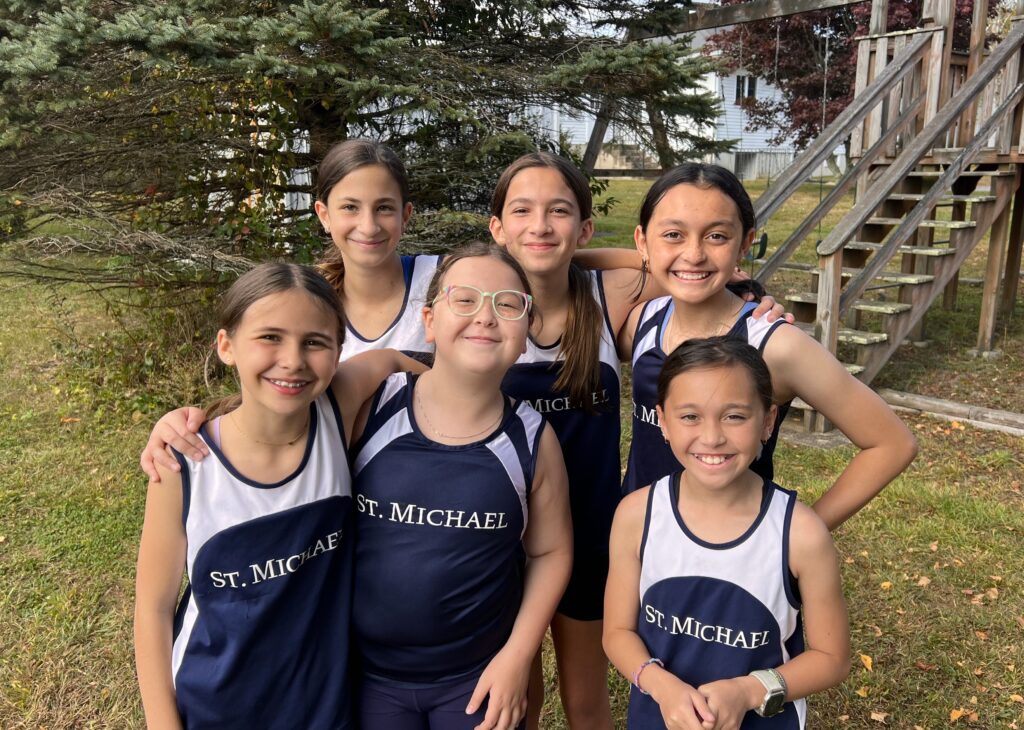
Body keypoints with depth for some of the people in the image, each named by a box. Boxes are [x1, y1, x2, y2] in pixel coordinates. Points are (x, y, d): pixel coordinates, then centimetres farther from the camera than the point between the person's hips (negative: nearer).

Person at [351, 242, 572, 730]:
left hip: (479, 679, 1)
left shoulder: (533, 440, -9)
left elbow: (550, 551, 1)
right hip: (367, 671, 0)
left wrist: (517, 655, -3)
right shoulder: (368, 408, -13)